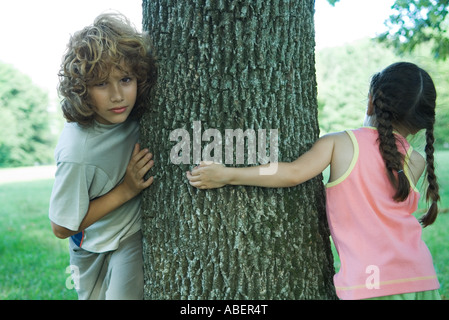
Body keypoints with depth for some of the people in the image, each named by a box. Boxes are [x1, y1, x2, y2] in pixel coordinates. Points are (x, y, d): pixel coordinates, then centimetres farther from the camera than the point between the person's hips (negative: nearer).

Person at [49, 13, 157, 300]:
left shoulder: (133, 114, -18)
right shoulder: (78, 152, -31)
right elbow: (62, 228, -20)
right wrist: (125, 191, -24)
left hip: (138, 237, 4)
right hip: (100, 252, -4)